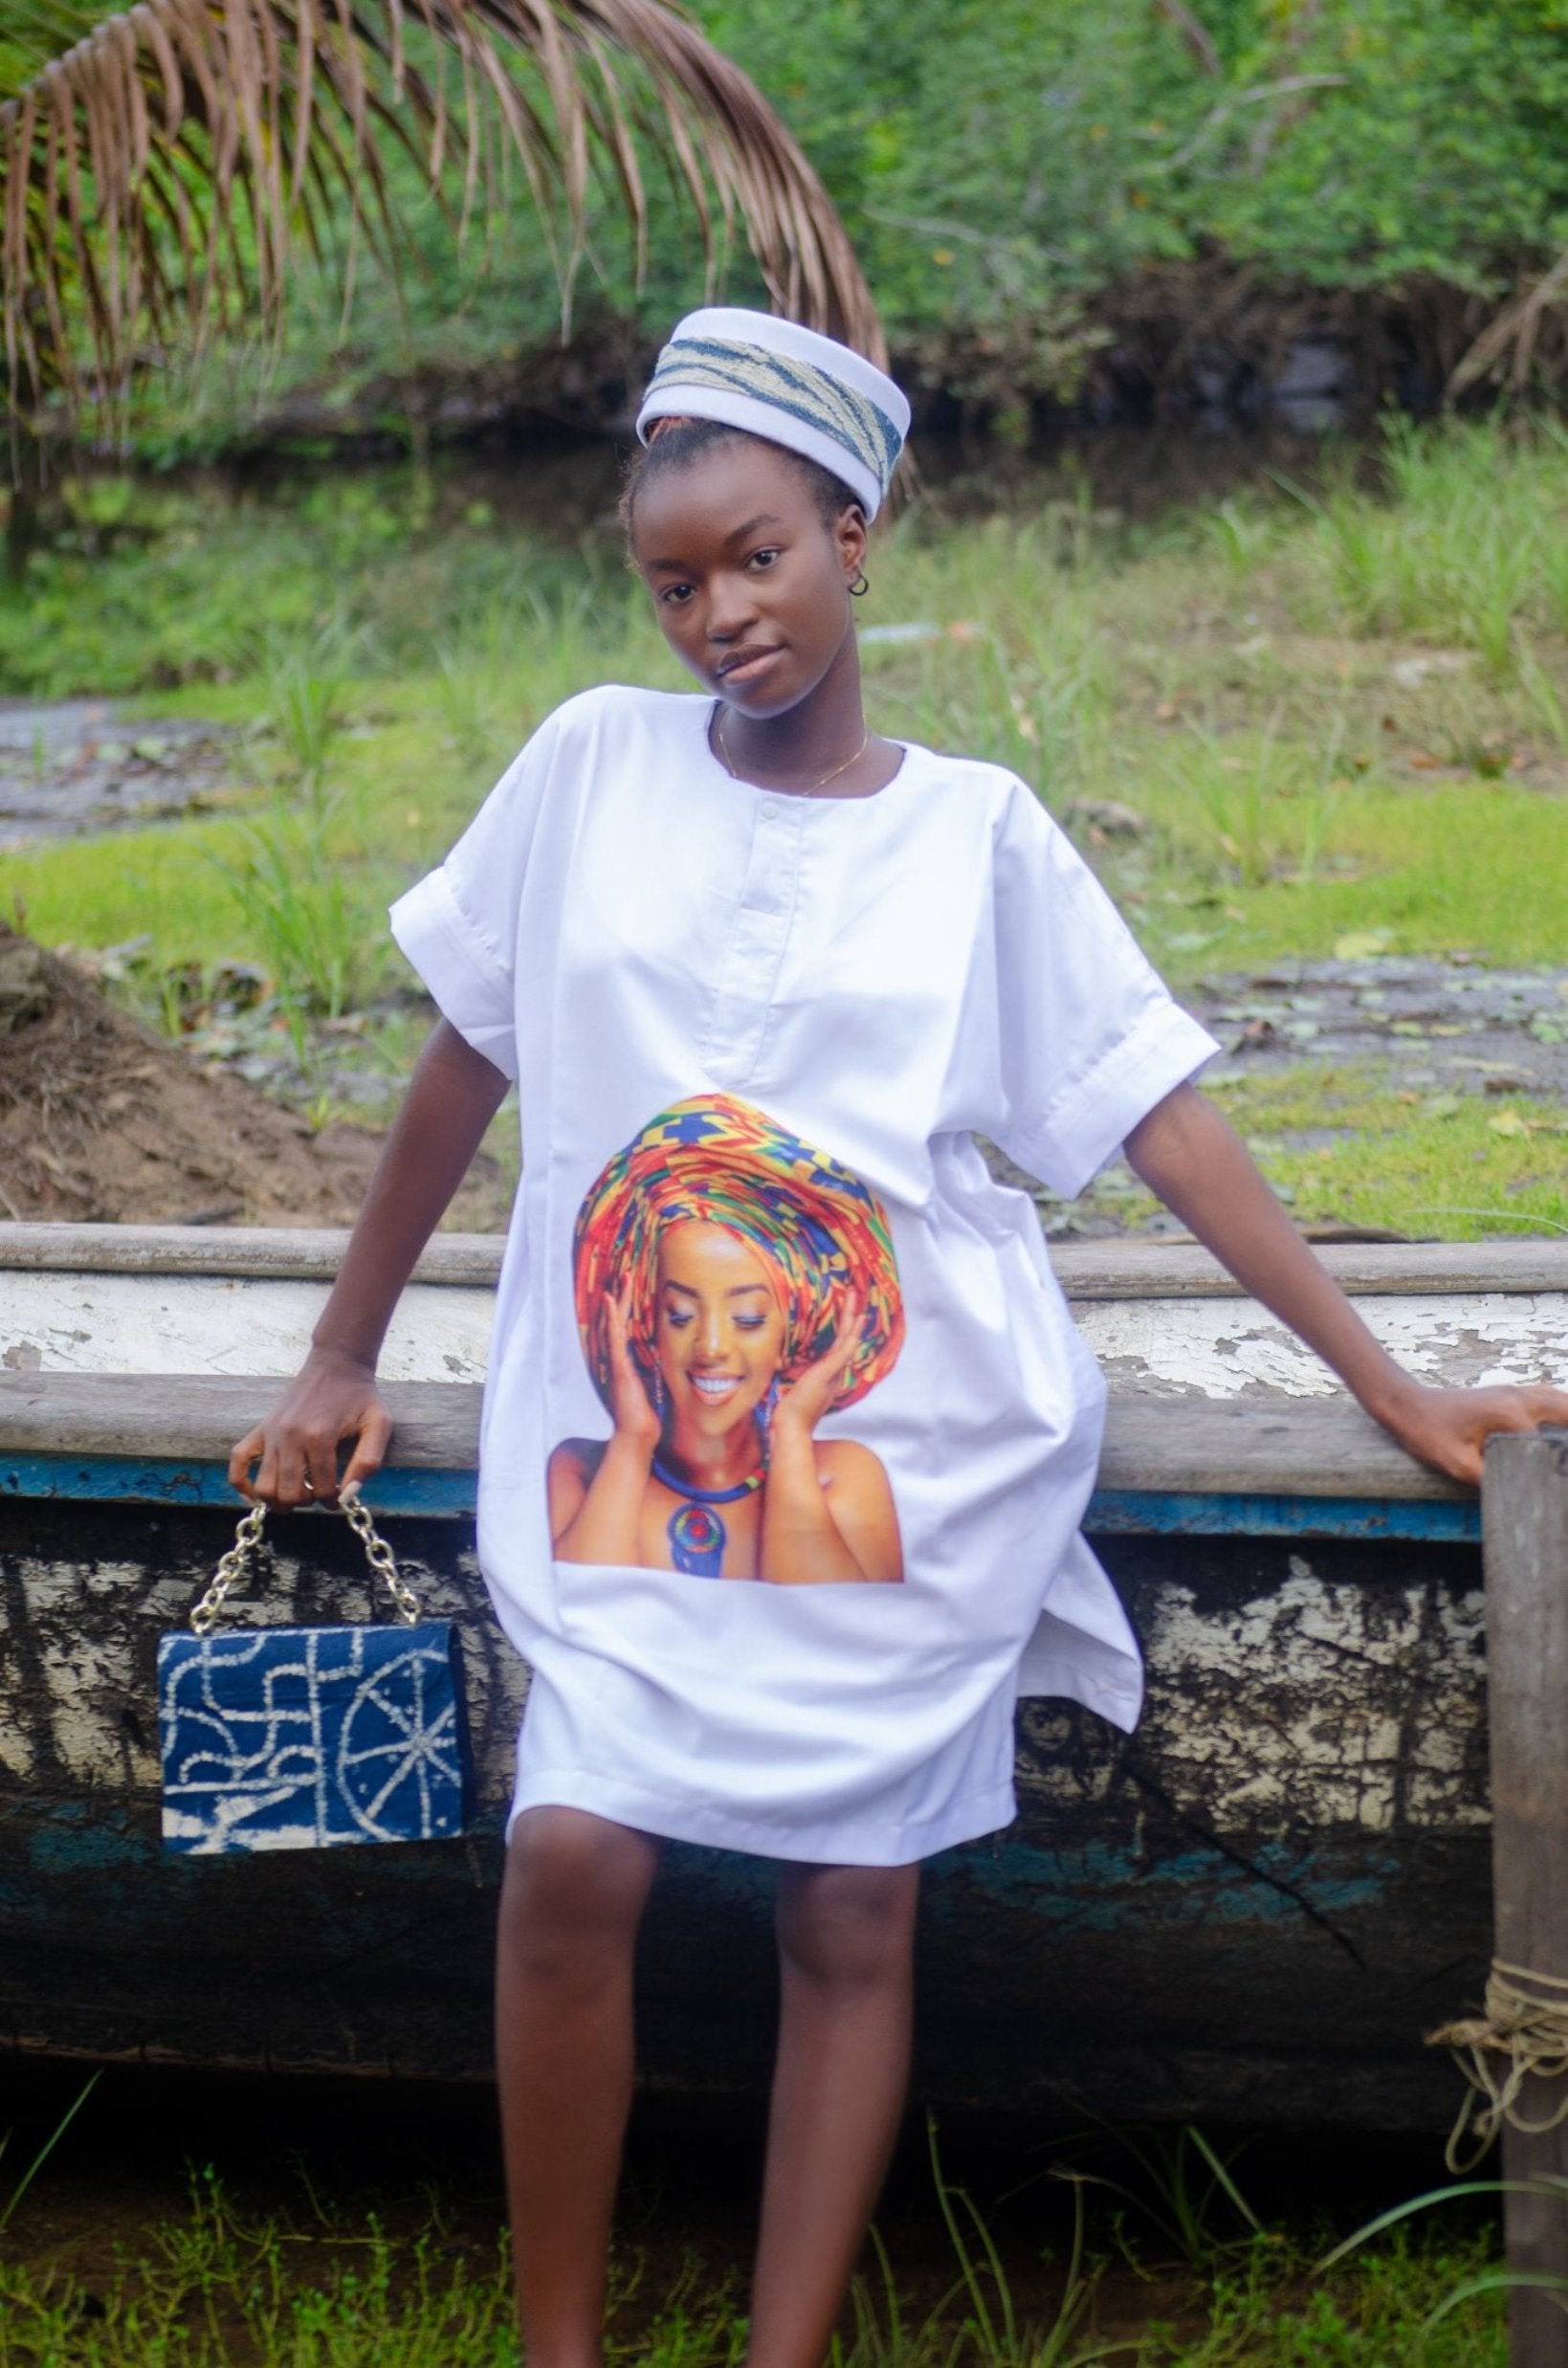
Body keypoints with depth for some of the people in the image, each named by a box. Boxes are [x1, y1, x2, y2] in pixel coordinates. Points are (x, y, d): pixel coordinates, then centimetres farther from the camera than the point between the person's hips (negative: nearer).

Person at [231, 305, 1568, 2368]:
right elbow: (467, 1059, 12)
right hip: (634, 1437, 0)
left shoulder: (975, 829, 3)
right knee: (571, 1858, -16)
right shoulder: (596, 767, 4)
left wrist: (1391, 1389, -1)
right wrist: (344, 1361, 15)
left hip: (911, 1459, 0)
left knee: (851, 1915, -2)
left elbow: (1159, 1116, 3)